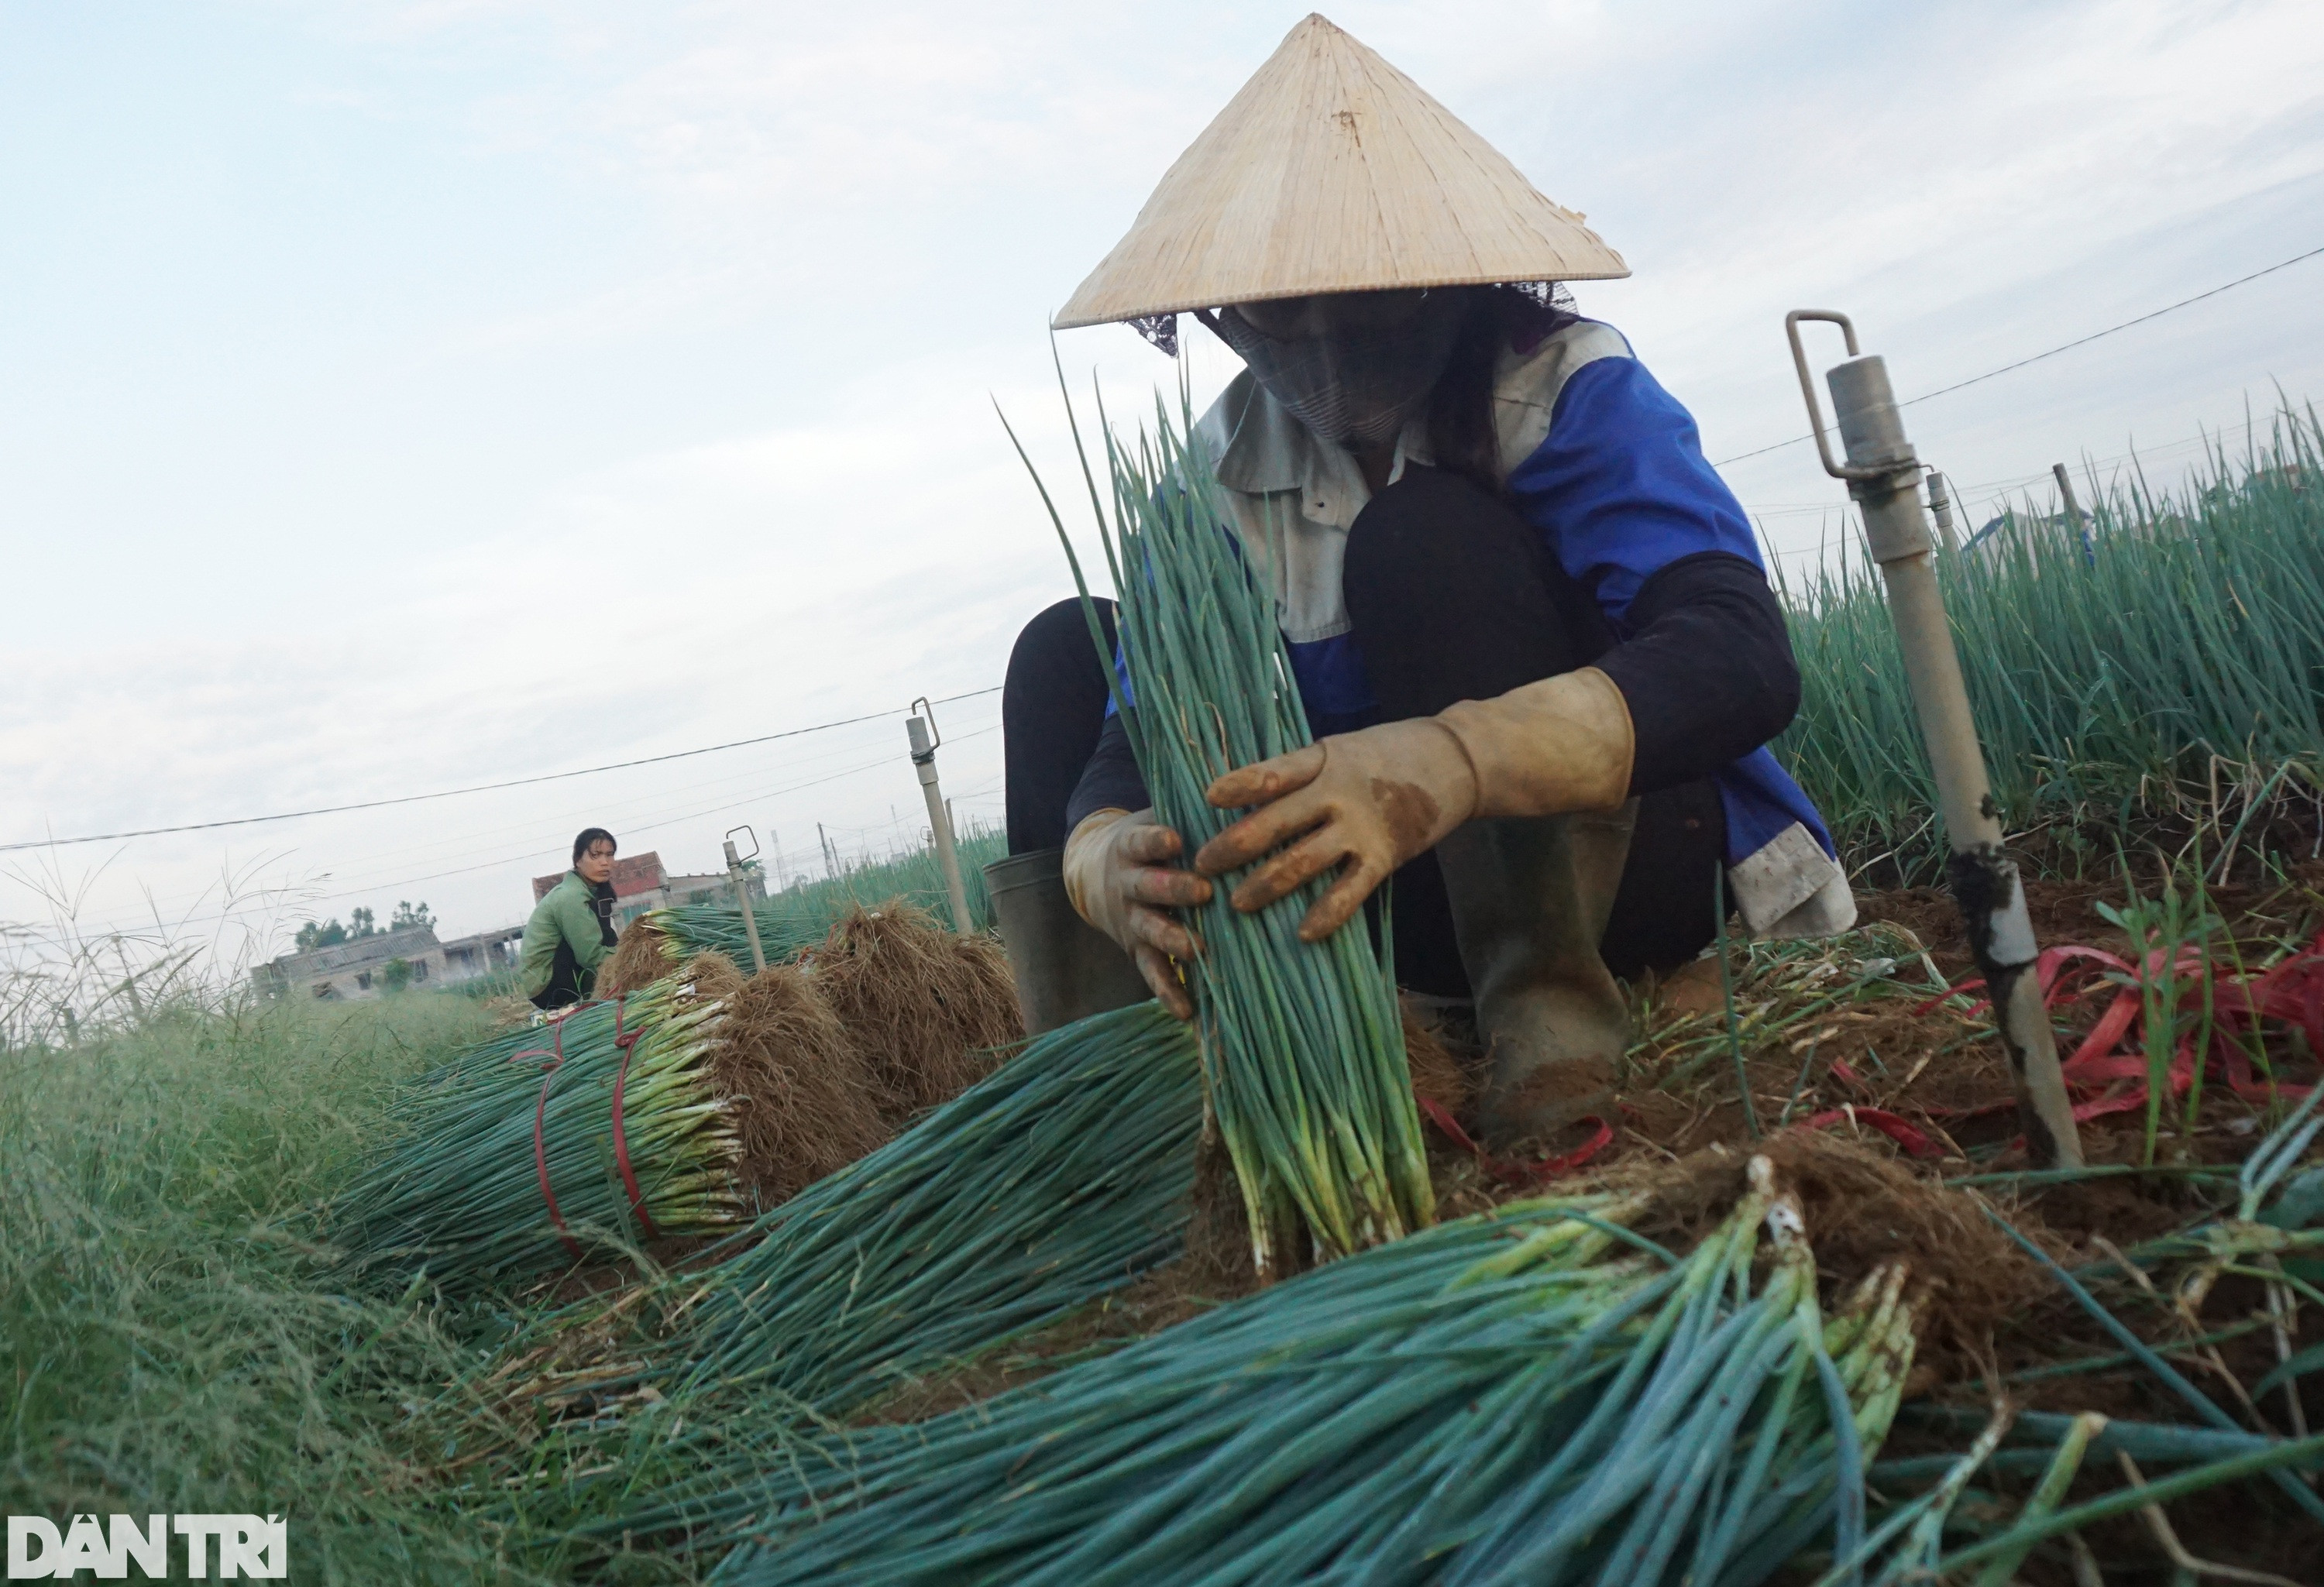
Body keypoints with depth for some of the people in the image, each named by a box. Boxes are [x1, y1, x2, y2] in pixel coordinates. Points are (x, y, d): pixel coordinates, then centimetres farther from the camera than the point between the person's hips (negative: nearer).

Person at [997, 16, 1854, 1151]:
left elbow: (1743, 660, -33)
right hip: (1430, 897, 5)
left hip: (1626, 853, -4)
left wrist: (1449, 762, -51)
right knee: (1065, 655, -5)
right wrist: (1111, 861, -41)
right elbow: (1133, 748, -14)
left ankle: (1549, 1004, -28)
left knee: (1425, 535, -29)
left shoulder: (1570, 388, -16)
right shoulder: (1222, 475, -4)